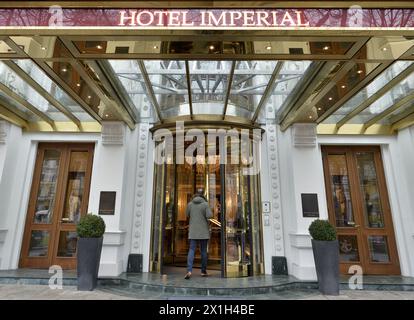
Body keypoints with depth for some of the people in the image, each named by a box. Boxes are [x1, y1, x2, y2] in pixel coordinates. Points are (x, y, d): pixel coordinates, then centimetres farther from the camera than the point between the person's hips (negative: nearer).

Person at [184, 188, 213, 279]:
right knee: (204, 251, 11)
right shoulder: (205, 204, -8)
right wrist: (210, 211, 5)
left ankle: (189, 270, -15)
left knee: (191, 250, 0)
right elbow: (209, 215, -15)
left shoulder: (190, 204, 1)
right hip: (203, 231, -1)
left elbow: (187, 215, 14)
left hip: (193, 231, 1)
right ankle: (203, 271, 19)